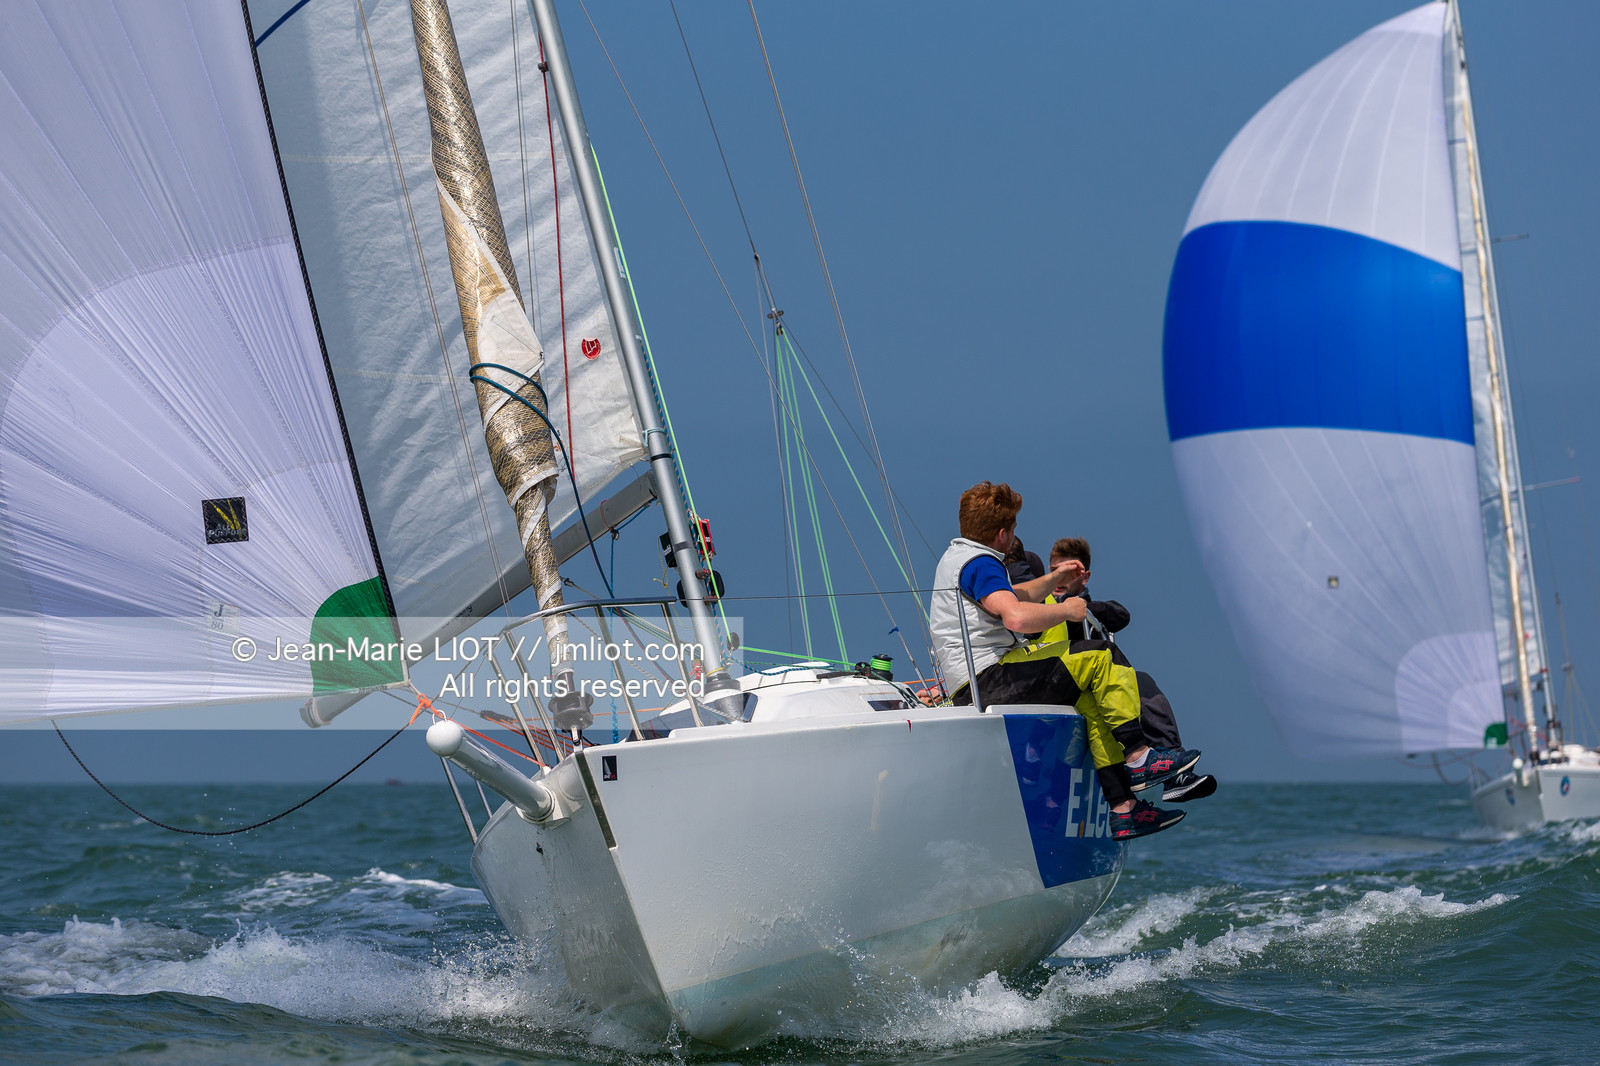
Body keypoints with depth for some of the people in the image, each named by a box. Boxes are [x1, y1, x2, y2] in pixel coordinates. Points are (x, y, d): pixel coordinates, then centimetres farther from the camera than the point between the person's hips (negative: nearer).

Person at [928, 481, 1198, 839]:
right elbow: (1017, 617, -32)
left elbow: (1010, 597, 40)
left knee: (1090, 700, 13)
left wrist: (1053, 581, 30)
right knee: (1098, 658, -11)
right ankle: (1137, 757, -6)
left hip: (974, 687, 11)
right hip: (989, 680, -11)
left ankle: (1123, 807, 7)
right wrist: (1066, 610, -15)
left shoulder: (957, 555, 20)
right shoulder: (980, 564, -14)